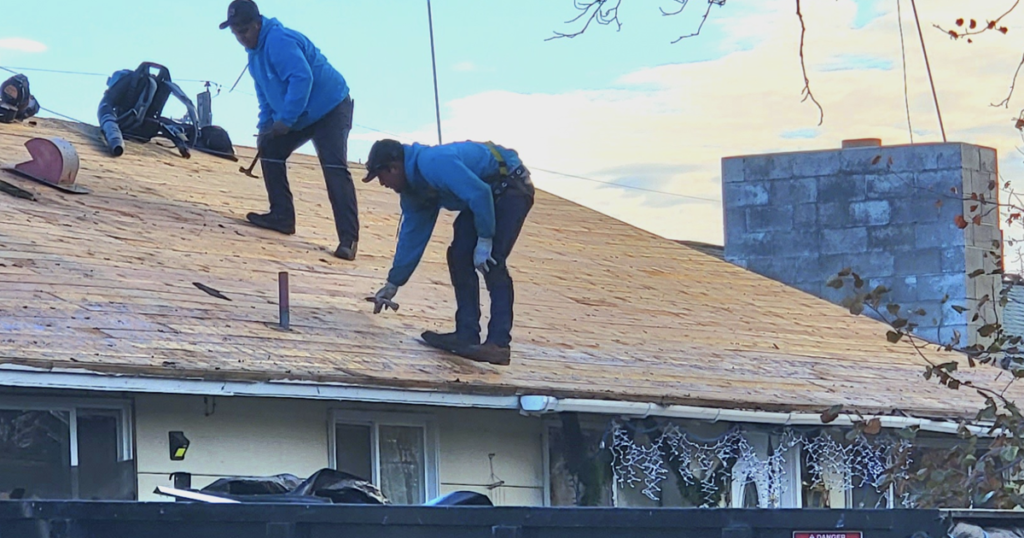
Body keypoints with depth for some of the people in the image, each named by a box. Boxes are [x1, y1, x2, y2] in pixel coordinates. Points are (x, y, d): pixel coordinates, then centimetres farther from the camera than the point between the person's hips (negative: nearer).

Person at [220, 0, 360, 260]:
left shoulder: (279, 42, -22)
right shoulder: (255, 53, 11)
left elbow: (301, 78, -31)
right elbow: (265, 93, 22)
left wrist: (285, 120, -27)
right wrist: (265, 126, 7)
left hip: (330, 109, -10)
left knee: (335, 168, -20)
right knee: (270, 150, 8)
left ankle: (348, 238, -28)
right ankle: (281, 216, 12)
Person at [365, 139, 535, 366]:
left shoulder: (434, 164, -27)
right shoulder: (413, 188, 5)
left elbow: (480, 194, -32)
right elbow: (412, 235, 14)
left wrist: (484, 239, -24)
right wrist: (393, 284, 18)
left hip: (511, 187, -10)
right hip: (489, 190, 10)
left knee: (492, 263, -20)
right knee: (460, 257, 2)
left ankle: (499, 343, -25)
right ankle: (466, 335, 4)